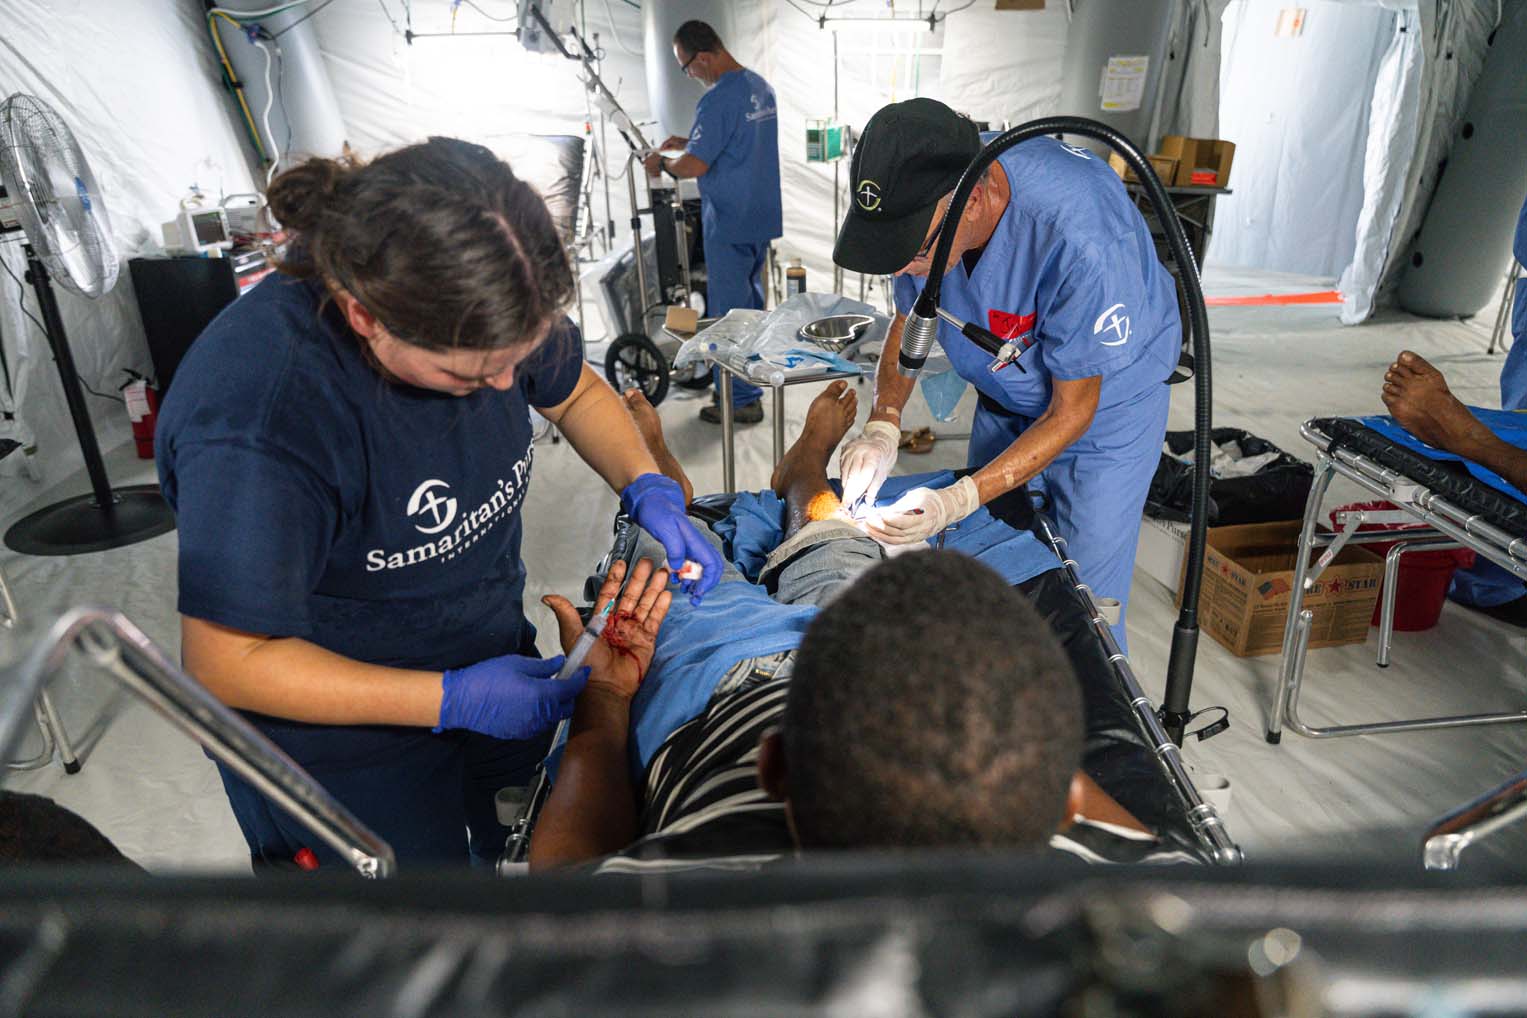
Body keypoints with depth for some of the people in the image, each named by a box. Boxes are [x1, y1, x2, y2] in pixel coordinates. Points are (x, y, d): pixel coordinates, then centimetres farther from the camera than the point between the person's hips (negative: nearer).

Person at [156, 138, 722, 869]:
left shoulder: (478, 304, -17)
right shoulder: (255, 419, -35)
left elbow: (575, 393, 3)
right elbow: (228, 662, -26)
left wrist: (650, 490, -15)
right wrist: (454, 700, -29)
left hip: (497, 662, 6)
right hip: (343, 739, -5)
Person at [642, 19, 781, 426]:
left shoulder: (717, 100, -20)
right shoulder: (760, 86, 10)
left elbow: (695, 165, -23)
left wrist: (662, 163, -4)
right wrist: (689, 141, 16)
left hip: (730, 226, -9)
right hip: (763, 218, 9)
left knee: (728, 311, -1)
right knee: (751, 300, 20)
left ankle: (740, 401, 5)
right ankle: (753, 380, 33)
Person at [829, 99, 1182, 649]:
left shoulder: (1078, 236, -39)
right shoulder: (924, 200, -21)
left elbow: (1072, 411, -27)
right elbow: (908, 321, -2)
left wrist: (960, 499, -36)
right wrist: (883, 425, -20)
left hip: (1107, 403, -5)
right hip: (1005, 401, 5)